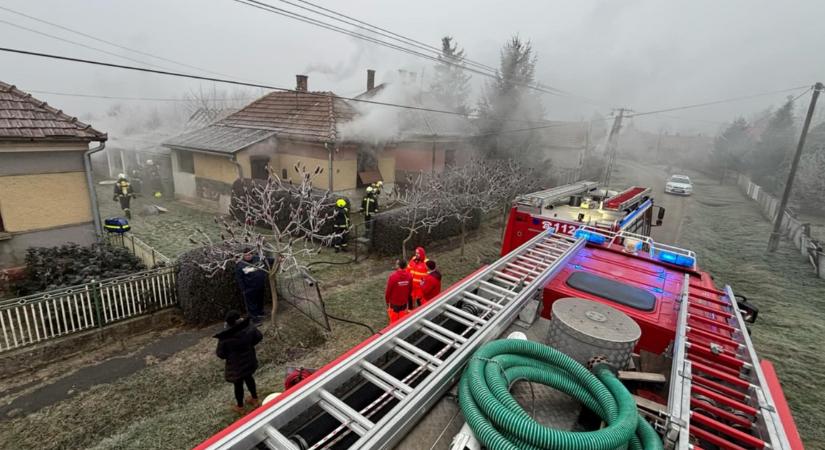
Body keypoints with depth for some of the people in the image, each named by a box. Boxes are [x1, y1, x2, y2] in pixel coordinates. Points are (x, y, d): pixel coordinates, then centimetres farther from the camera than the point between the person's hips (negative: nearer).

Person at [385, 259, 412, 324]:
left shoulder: (393, 276, -25)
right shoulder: (409, 276, -12)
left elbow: (388, 290, -16)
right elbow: (410, 289, -1)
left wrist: (387, 300, 1)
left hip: (394, 303, -3)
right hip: (404, 303, 4)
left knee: (394, 321, 13)